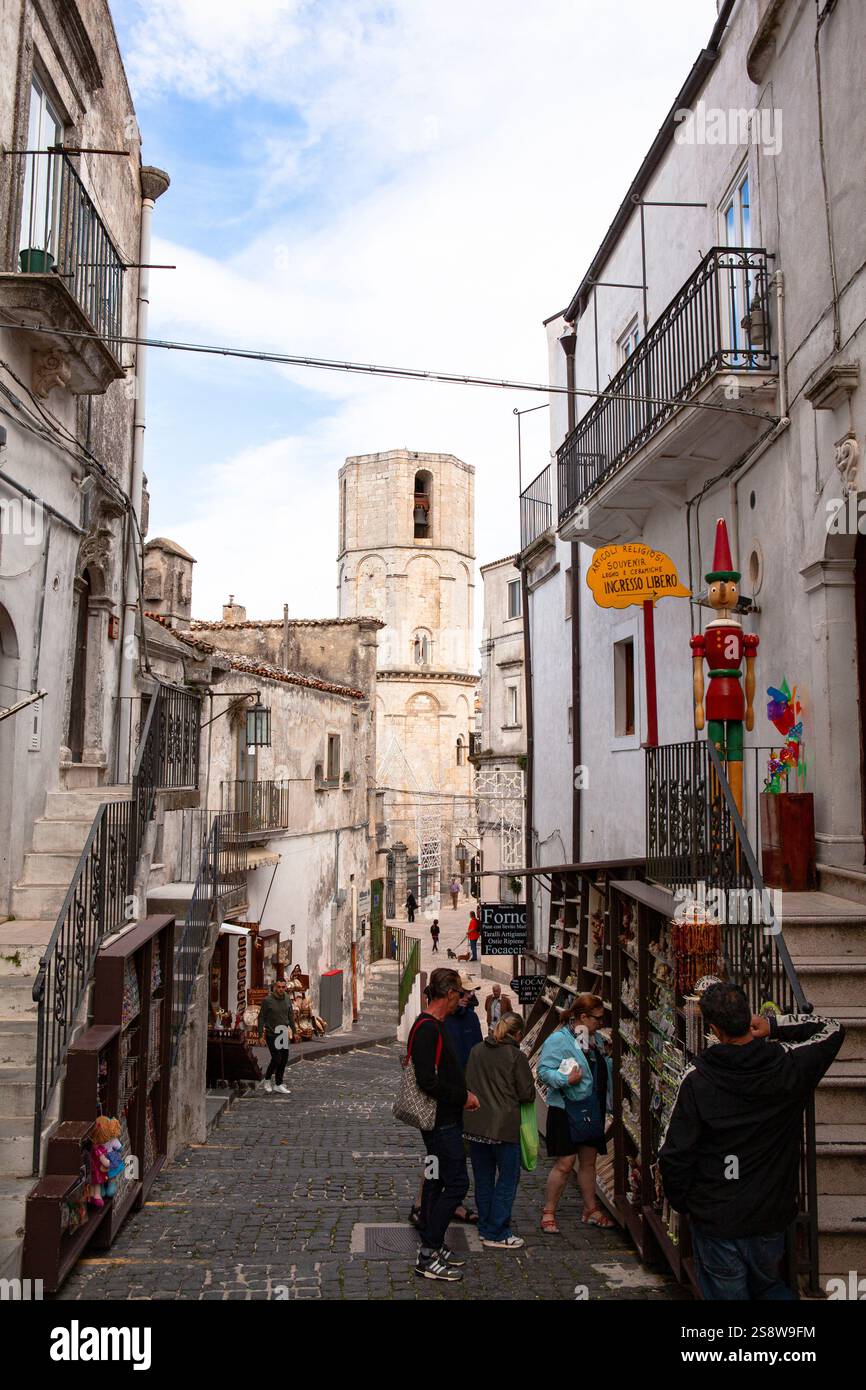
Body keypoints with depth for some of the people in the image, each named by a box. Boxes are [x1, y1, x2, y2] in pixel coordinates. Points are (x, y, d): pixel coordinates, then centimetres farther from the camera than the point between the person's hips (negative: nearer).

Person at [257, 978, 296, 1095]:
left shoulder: (287, 999, 4)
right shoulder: (267, 1000, -12)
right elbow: (261, 1017, -7)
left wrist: (294, 1030, 13)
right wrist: (261, 1033, -11)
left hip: (283, 1034, 6)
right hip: (271, 1034, -5)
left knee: (284, 1059, 7)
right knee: (276, 1059, -8)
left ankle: (279, 1084, 20)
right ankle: (267, 1080, 13)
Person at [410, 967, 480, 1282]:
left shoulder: (434, 1025, 12)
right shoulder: (428, 1028, -21)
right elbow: (428, 1081, -26)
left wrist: (463, 1094, 9)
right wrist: (463, 1097, -15)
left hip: (443, 1119, 10)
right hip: (442, 1121, -10)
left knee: (436, 1181, 16)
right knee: (456, 1183, -7)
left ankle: (432, 1247, 25)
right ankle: (428, 1256, -1)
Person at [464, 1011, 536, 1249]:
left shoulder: (476, 1051, 3)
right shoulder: (516, 1056, -12)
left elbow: (467, 1084, 12)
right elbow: (527, 1094, -7)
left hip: (475, 1125, 6)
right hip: (504, 1127, -5)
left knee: (483, 1178, 16)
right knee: (507, 1179, 7)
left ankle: (485, 1228, 26)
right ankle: (497, 1234, 9)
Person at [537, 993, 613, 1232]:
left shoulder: (593, 1039, 11)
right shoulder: (559, 1040, -15)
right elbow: (544, 1071, -21)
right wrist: (566, 1080, -32)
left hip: (592, 1111, 8)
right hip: (566, 1111, -8)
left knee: (588, 1161, 16)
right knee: (564, 1164, -5)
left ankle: (591, 1209, 29)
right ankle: (548, 1214, 8)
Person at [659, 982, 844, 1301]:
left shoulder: (696, 1079, -20)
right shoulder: (789, 1064, -14)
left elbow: (674, 1155, -15)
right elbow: (833, 1029, 6)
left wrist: (681, 1202, 2)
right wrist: (774, 1025, -3)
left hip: (715, 1219, -3)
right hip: (771, 1217, 3)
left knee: (727, 1292, 16)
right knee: (770, 1286, 28)